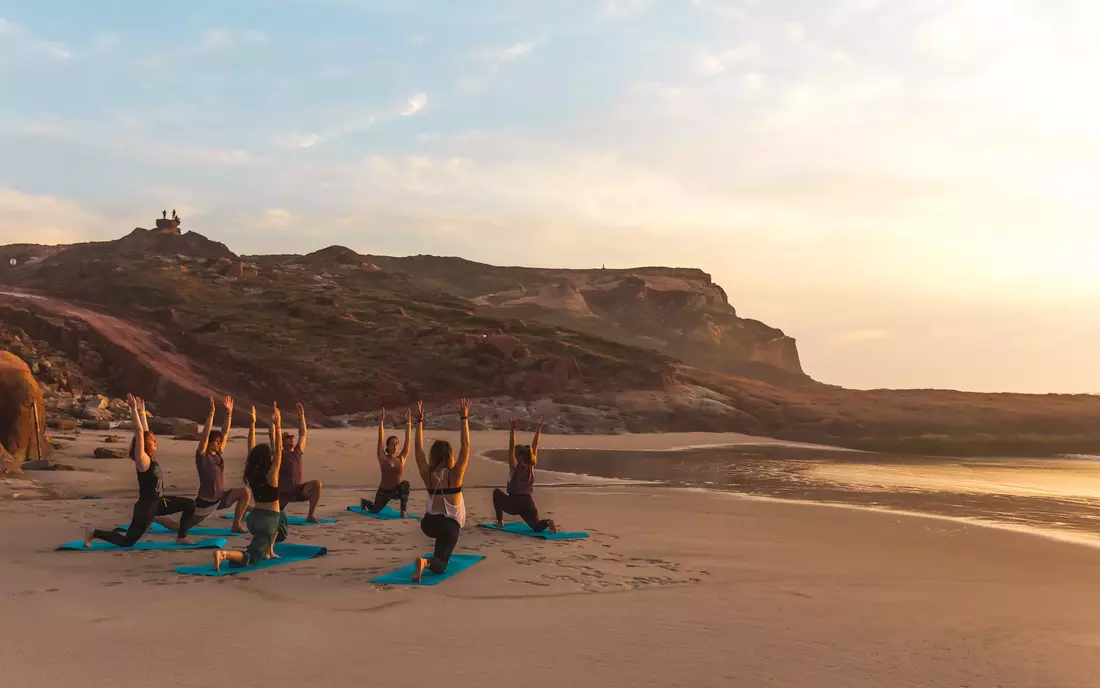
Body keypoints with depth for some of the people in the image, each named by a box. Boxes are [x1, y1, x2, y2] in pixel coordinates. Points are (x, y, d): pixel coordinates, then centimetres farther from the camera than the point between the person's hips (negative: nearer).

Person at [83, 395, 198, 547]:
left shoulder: (149, 458, 4)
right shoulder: (142, 459, -17)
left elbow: (146, 431, 9)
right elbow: (139, 433, -25)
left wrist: (142, 411, 17)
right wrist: (134, 410, -26)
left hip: (157, 502, 9)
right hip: (146, 505, -9)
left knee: (190, 505, 6)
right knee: (127, 542, -2)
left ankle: (181, 537, 12)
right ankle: (94, 533, 12)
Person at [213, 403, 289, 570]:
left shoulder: (251, 473, 1)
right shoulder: (271, 475, -15)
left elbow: (252, 450, 7)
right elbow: (278, 452, -20)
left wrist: (253, 424, 8)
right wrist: (277, 427, -23)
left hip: (254, 516, 8)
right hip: (268, 519, -8)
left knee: (280, 517, 37)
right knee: (253, 557, -8)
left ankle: (269, 550, 30)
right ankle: (224, 554, -35)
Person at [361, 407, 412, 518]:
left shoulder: (401, 459, -5)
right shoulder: (383, 458, -9)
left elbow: (407, 440, -8)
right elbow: (380, 439, -17)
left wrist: (408, 422, -12)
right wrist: (382, 421, -22)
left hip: (397, 491, 0)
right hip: (384, 491, 0)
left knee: (405, 484, -33)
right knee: (375, 510, 19)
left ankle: (403, 511, -23)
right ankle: (364, 502, 55)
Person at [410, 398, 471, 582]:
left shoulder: (427, 475, -6)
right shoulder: (455, 475, -12)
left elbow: (419, 448, -2)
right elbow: (465, 446, -14)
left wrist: (419, 421, -1)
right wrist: (464, 418, -13)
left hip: (428, 524, 4)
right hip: (450, 525, -4)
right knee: (439, 566, -5)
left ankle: (442, 554, 35)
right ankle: (427, 562, -38)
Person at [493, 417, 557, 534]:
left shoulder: (515, 467, -10)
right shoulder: (531, 466, 2)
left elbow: (511, 448, -17)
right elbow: (535, 445, 4)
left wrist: (513, 429, -24)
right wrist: (539, 427, 6)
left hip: (513, 504, -3)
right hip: (528, 503, 3)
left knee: (497, 492, 24)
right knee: (537, 527, 4)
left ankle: (500, 521, 20)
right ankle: (548, 523, -31)